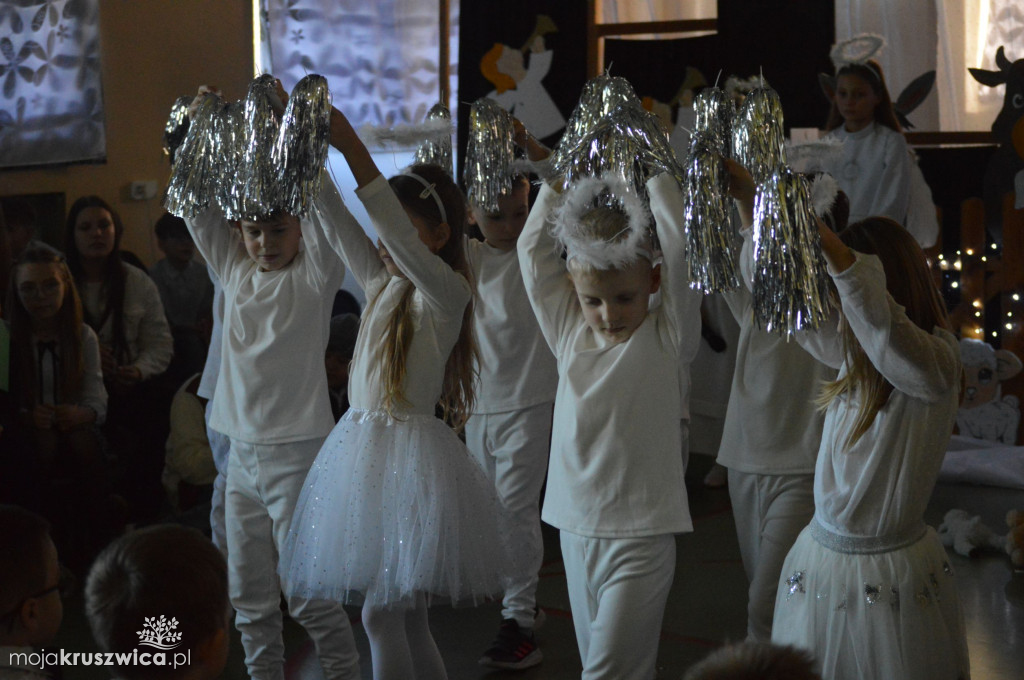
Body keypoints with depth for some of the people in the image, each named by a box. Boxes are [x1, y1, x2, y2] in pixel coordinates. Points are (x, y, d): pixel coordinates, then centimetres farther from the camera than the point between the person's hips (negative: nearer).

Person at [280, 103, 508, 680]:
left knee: (381, 612, -9)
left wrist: (353, 150, -31)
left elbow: (399, 234, -27)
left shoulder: (446, 290, -11)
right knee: (407, 617, 12)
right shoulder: (384, 283, 10)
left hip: (412, 453, -8)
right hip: (363, 445, 8)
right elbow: (338, 223, 9)